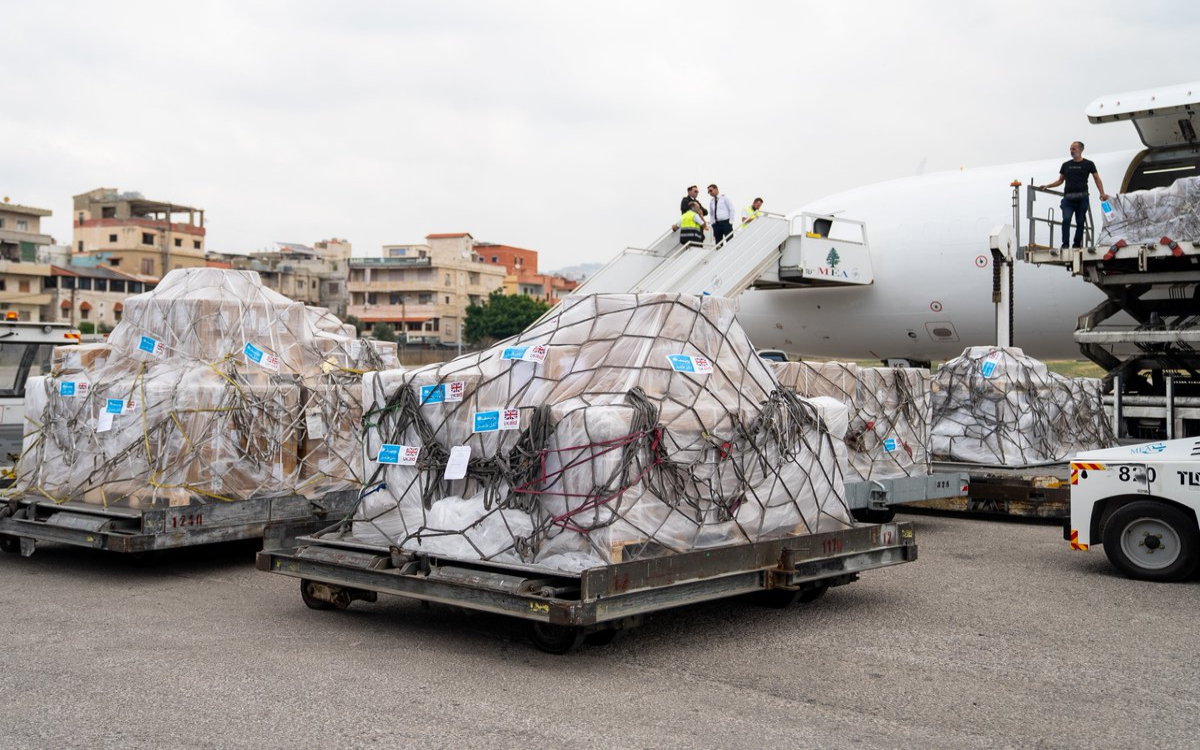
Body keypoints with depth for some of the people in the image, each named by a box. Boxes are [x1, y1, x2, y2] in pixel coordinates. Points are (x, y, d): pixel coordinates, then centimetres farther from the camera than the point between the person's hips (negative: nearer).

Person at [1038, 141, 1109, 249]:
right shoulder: (1066, 165, 16)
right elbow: (1060, 180, 21)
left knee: (1080, 222, 0)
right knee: (1066, 219, -16)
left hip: (1081, 198, -1)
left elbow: (1097, 179, 5)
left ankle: (1077, 244, 10)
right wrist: (1046, 186, 9)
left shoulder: (1088, 164, 8)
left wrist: (1102, 193, -6)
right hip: (1068, 198, 1)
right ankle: (1065, 244, -16)